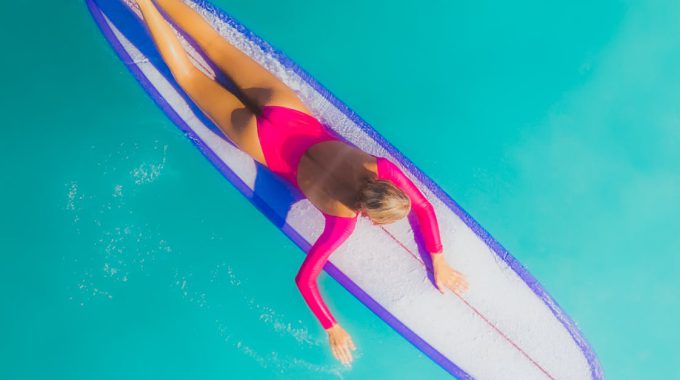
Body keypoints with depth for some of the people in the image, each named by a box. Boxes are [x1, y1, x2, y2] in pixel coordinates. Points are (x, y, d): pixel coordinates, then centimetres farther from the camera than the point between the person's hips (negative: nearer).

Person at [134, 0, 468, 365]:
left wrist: (439, 263, -4)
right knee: (190, 76, 14)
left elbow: (425, 207, -6)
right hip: (267, 141, -4)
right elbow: (304, 279, -27)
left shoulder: (384, 170, -22)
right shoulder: (343, 219, -30)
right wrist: (332, 329, -21)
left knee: (217, 48, 18)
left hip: (285, 110, 4)